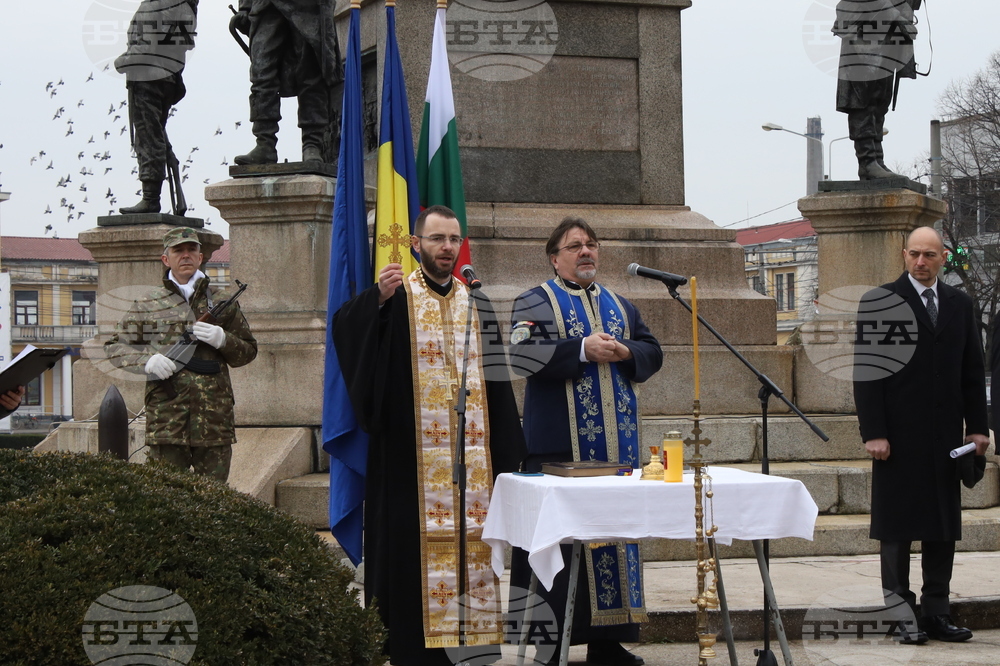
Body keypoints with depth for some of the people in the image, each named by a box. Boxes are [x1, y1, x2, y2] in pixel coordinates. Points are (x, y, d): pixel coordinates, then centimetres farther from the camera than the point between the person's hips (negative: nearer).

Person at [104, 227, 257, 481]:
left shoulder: (223, 303, 14)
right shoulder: (148, 305, 11)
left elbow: (248, 352, 17)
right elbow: (114, 347, 12)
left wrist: (222, 340, -5)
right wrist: (146, 360, -8)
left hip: (214, 417, 1)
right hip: (165, 419, -1)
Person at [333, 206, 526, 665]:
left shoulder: (476, 304, 15)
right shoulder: (396, 298, 2)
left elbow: (496, 381, 16)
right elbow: (346, 329, -17)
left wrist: (505, 452, 11)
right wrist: (379, 300, -35)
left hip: (470, 454, 4)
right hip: (410, 456, -4)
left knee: (469, 546, 3)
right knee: (413, 547, -4)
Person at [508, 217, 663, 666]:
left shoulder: (619, 305, 19)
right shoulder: (535, 303, 2)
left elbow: (652, 351, 16)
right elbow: (521, 354, -13)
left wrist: (626, 353, -6)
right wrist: (582, 350, -19)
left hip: (616, 441, 5)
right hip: (562, 442, -5)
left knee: (614, 532, 5)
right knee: (563, 540, -7)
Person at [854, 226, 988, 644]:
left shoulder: (959, 305, 12)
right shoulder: (880, 302, -2)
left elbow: (973, 371, 13)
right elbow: (865, 373, -5)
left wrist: (977, 427, 5)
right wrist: (873, 433, -12)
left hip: (945, 436, 4)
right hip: (899, 435, -4)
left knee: (943, 527, 6)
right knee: (897, 529, 1)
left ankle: (936, 613, 12)